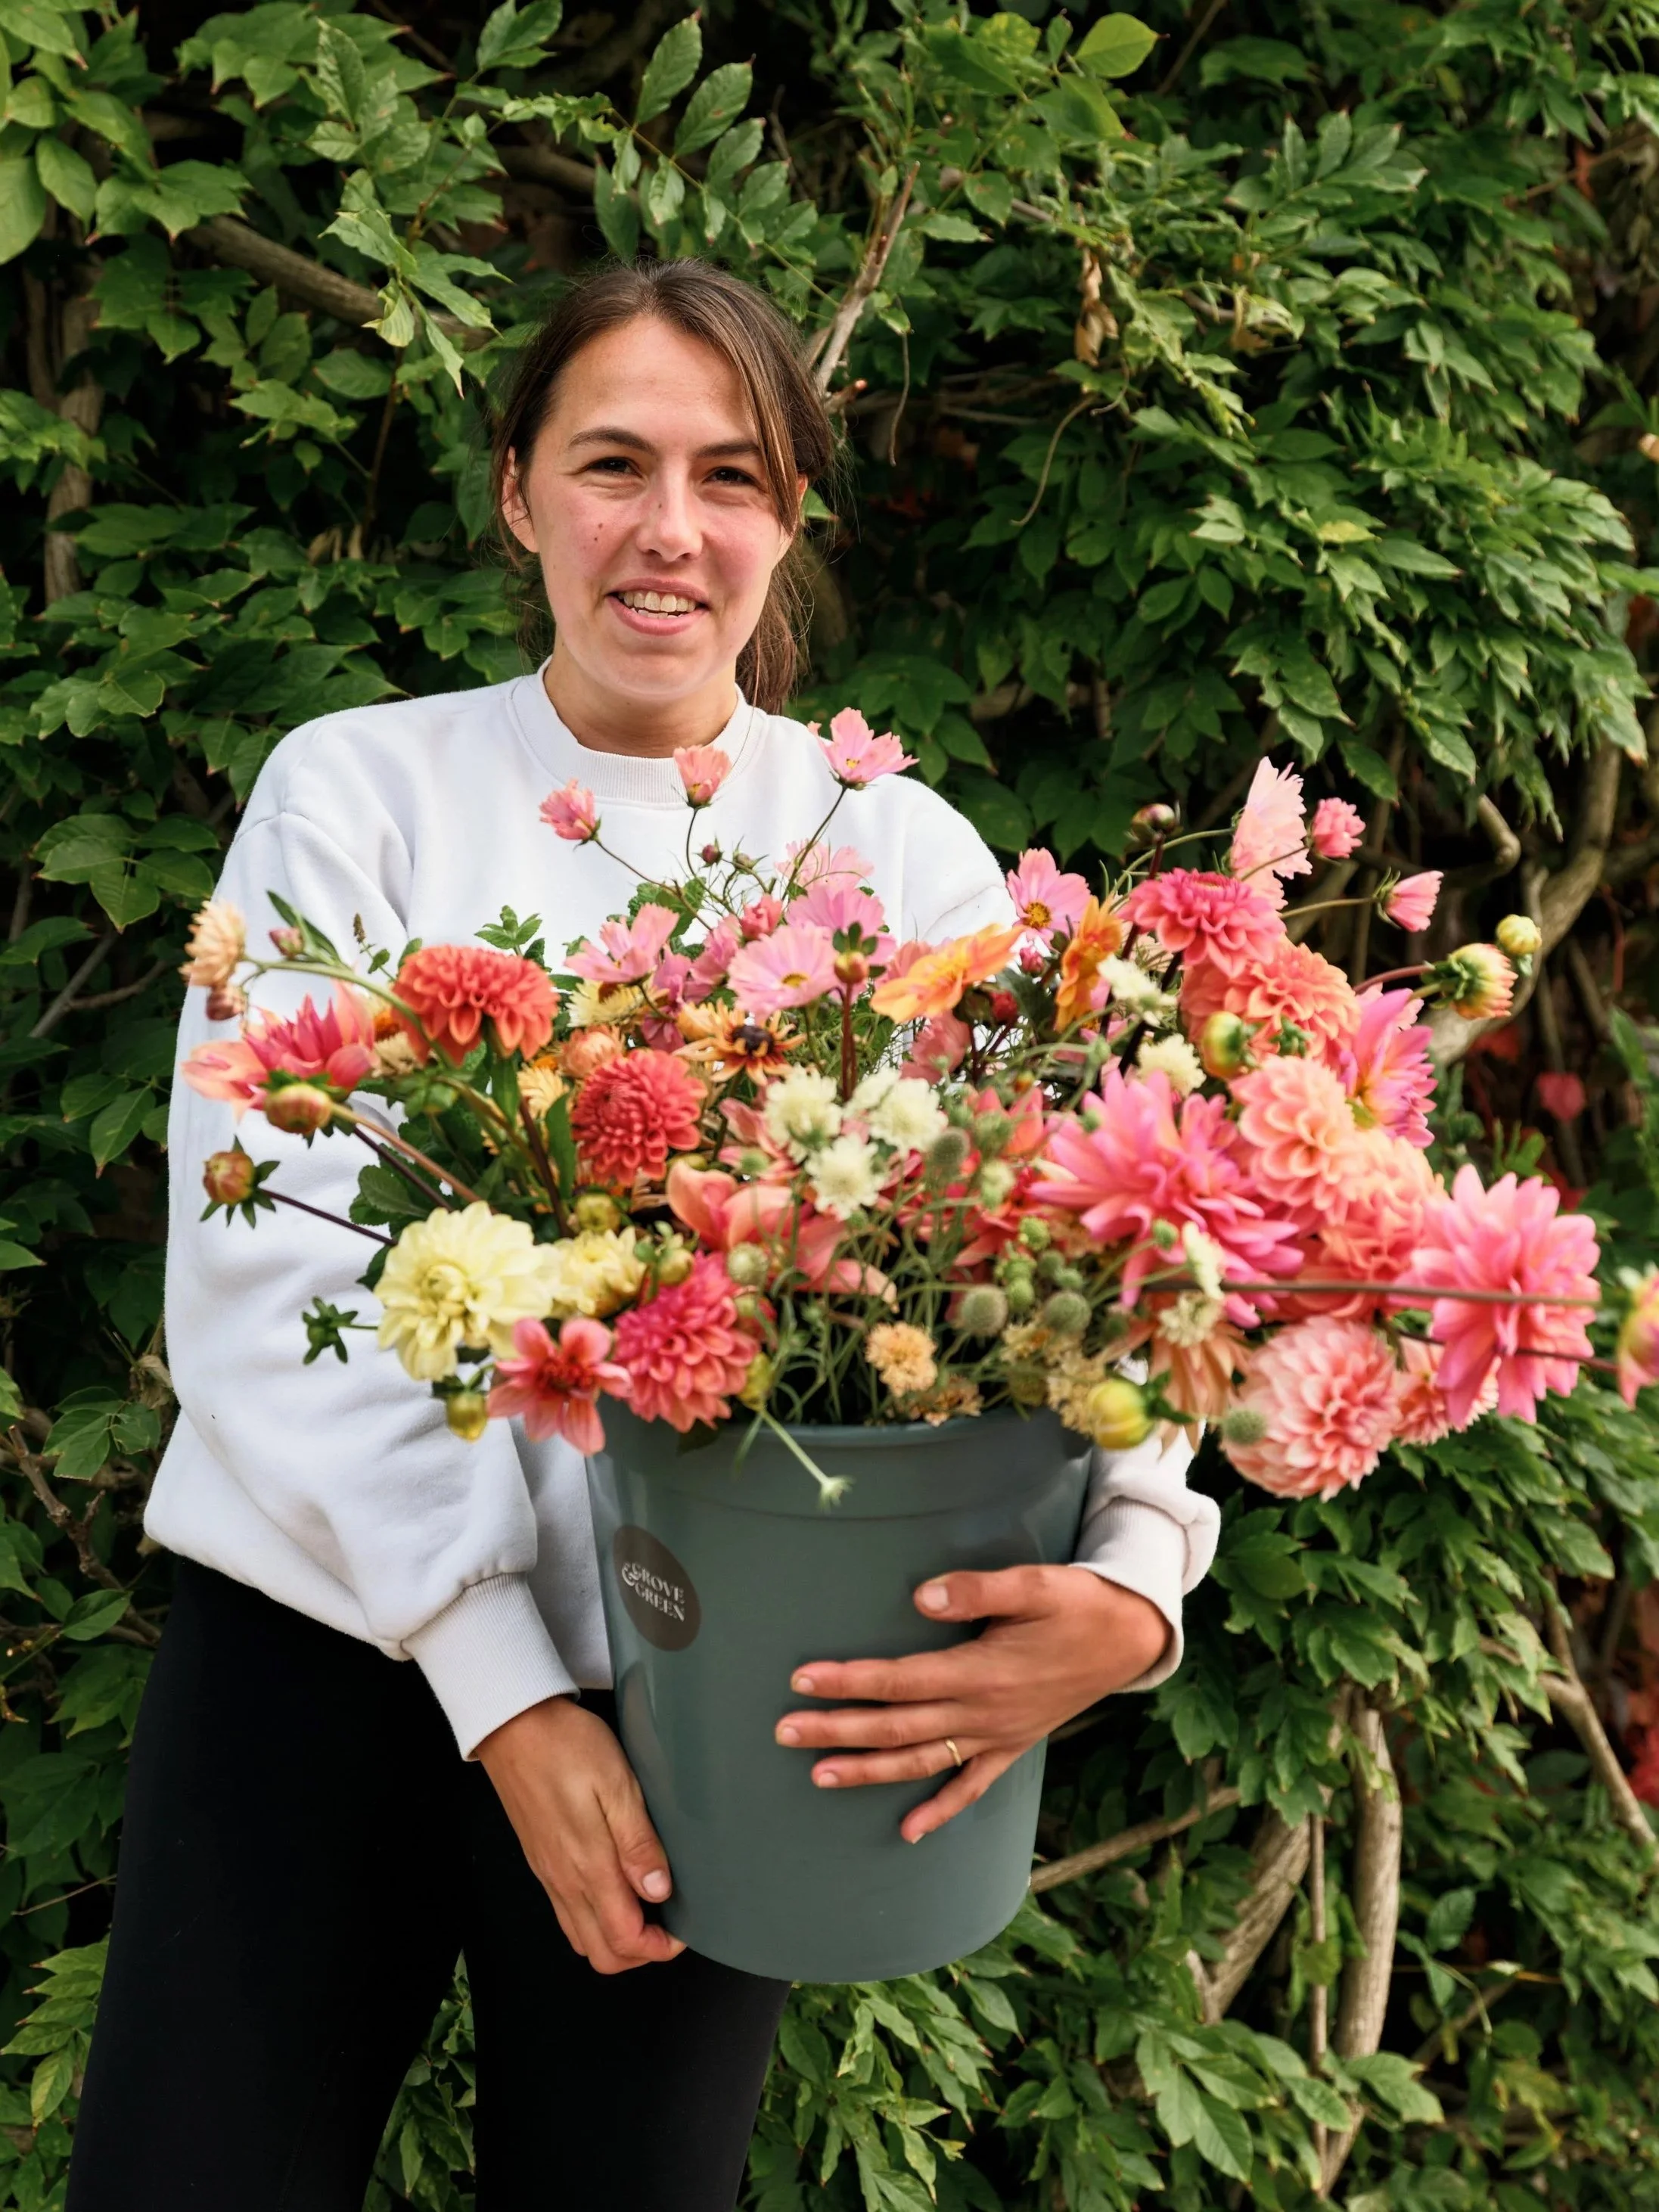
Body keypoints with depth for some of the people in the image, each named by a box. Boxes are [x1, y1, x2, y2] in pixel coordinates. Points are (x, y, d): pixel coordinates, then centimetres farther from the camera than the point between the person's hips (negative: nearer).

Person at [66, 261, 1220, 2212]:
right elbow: (264, 1271, -8)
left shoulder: (900, 852, 3)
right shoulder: (357, 790, 0)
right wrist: (498, 1687, -16)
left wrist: (1133, 1574, -26)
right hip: (320, 1614, 0)